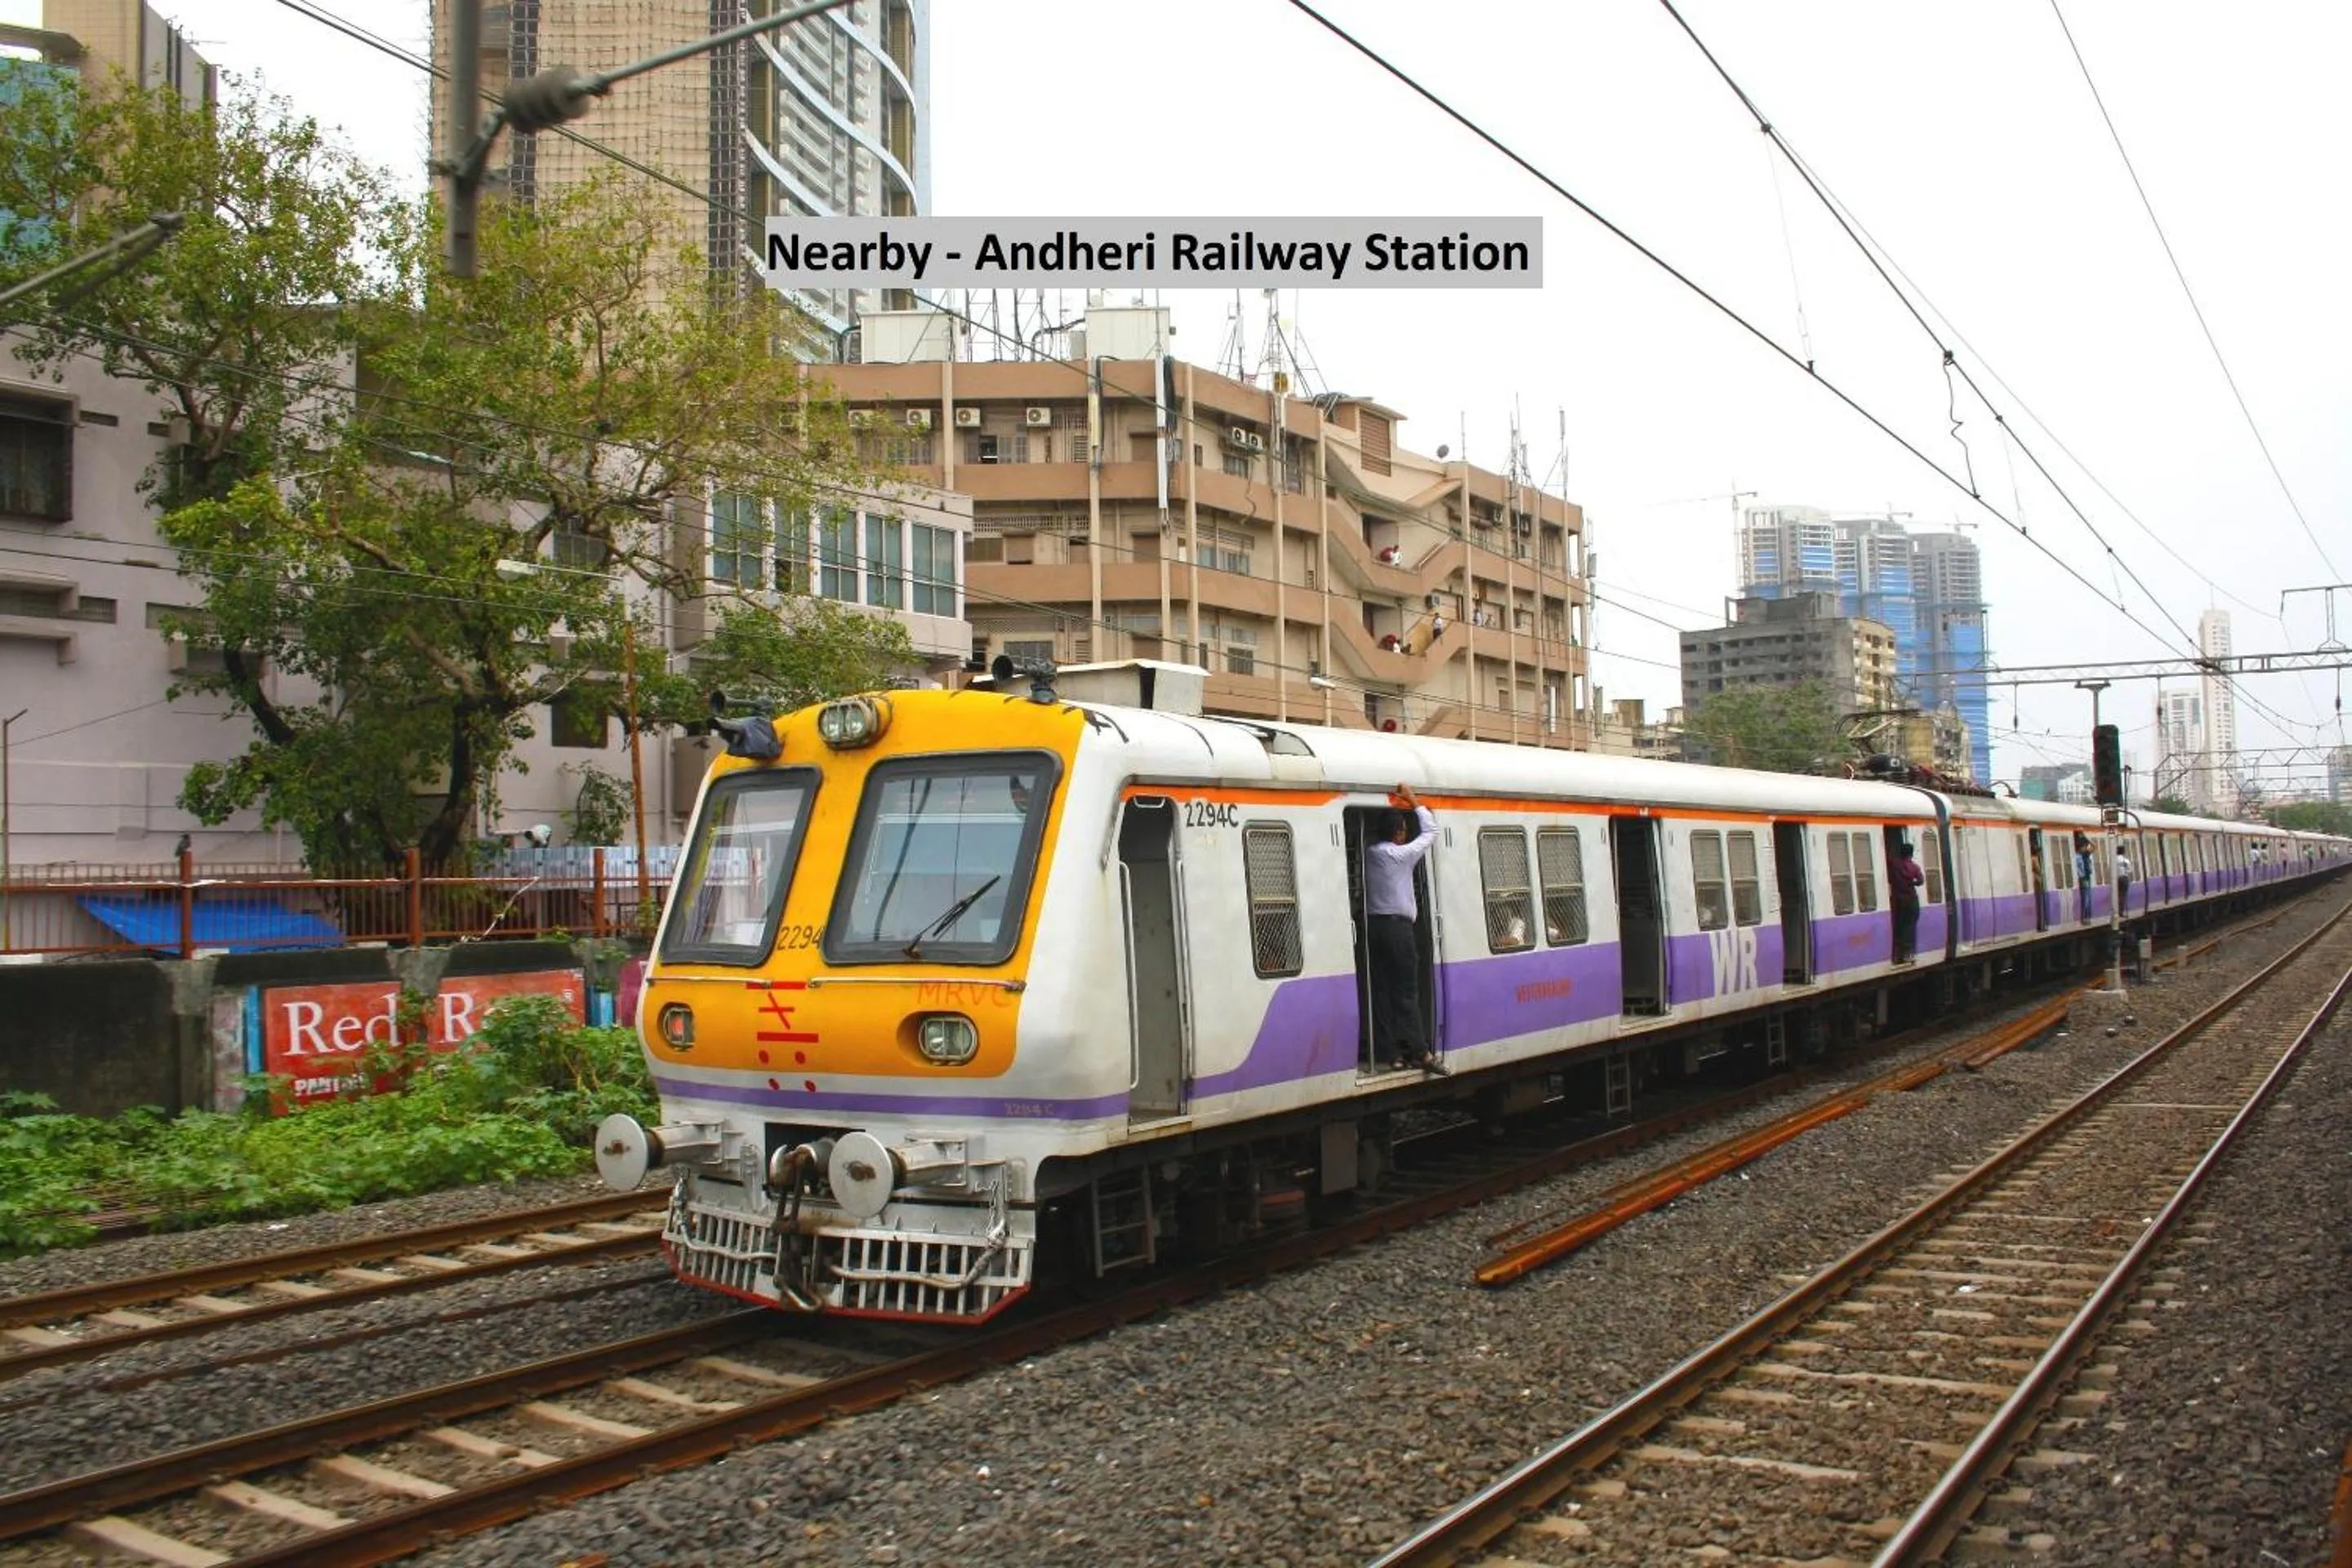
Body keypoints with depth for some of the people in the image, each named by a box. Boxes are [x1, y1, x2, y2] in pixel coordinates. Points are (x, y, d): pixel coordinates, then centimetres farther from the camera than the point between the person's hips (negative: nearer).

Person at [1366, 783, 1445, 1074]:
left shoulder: (1369, 854, 7)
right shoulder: (1401, 855, -8)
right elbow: (1431, 832, 0)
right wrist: (1413, 801, 5)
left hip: (1373, 925, 6)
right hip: (1397, 927, -6)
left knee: (1381, 990, 5)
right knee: (1406, 992, -6)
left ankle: (1386, 1051, 6)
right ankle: (1419, 1052, -5)